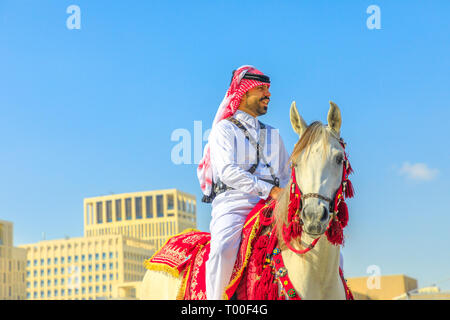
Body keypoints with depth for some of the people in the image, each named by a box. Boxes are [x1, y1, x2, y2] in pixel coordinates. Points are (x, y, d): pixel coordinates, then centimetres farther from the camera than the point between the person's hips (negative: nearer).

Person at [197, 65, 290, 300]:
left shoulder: (273, 135, 27)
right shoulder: (224, 129, 9)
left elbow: (286, 177, 27)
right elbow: (228, 171, -7)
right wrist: (269, 190, -16)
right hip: (232, 204, -5)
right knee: (223, 248, -36)